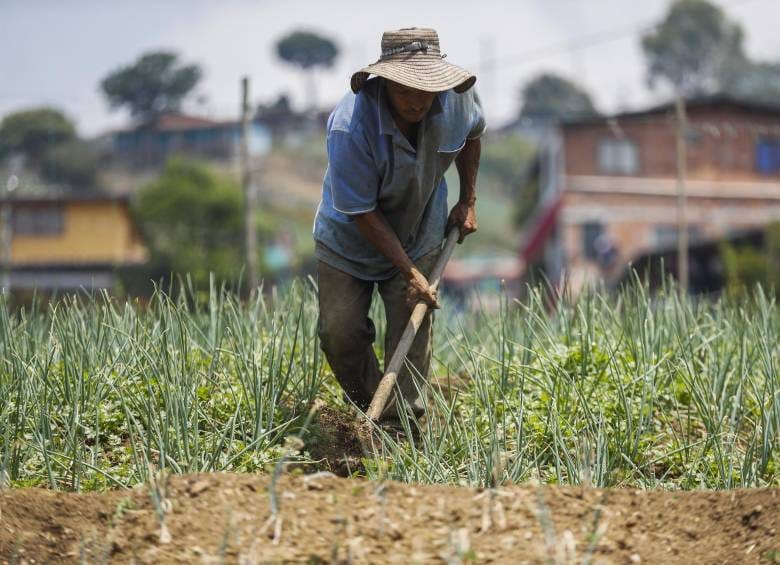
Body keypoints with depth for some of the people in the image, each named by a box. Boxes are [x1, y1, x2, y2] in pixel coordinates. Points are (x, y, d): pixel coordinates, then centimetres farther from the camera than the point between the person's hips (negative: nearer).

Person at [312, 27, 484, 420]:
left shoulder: (456, 96, -21)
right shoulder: (349, 128, -36)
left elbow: (471, 133, 7)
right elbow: (363, 213, -27)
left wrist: (468, 201, 8)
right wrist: (410, 272, -25)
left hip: (419, 232, 3)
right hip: (350, 234, -2)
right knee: (339, 331, -3)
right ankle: (367, 408, 20)